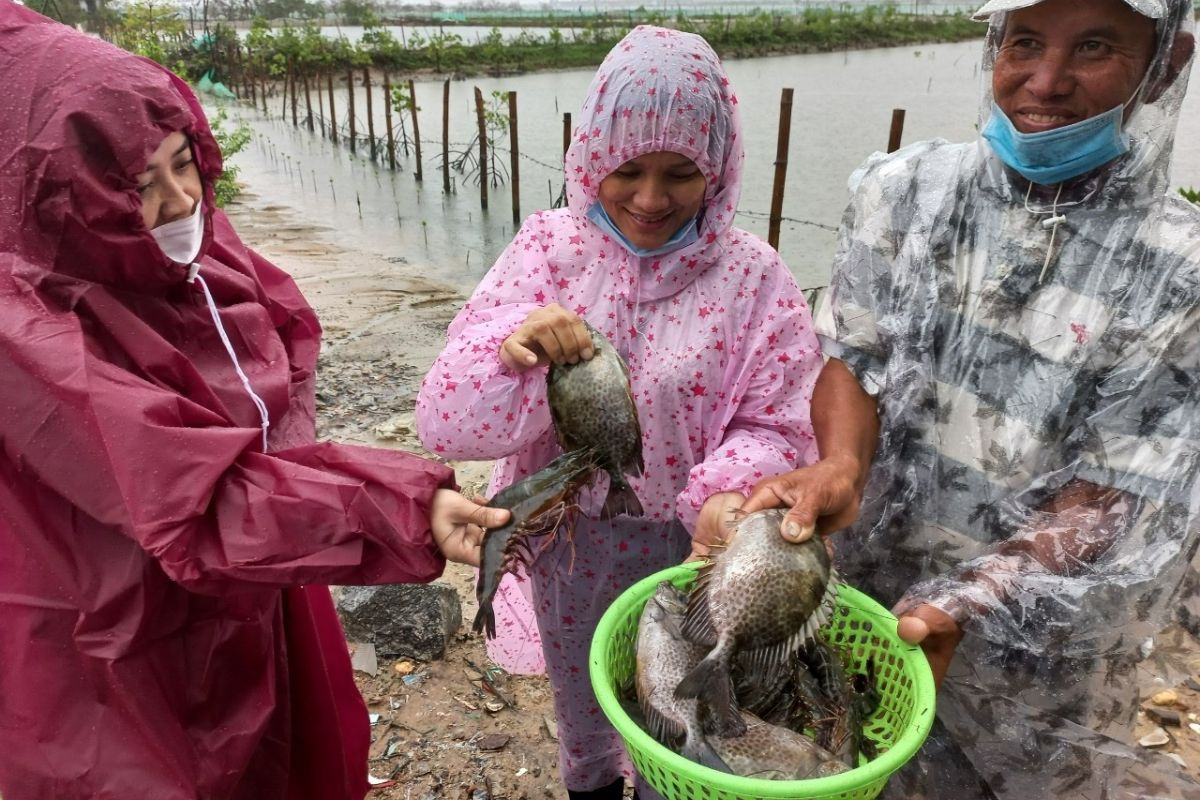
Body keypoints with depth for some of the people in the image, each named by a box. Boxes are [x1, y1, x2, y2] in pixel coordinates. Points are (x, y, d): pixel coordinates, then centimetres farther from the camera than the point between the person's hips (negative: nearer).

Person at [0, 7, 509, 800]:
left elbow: (285, 332, 9)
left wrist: (281, 460, -8)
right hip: (122, 665, -6)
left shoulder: (194, 244, -8)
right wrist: (406, 509, -41)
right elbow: (204, 503, -34)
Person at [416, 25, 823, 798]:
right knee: (579, 696, 28)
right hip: (569, 536, 2)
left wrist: (728, 497, -31)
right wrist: (513, 352, -39)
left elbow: (775, 425, -10)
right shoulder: (551, 246, -13)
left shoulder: (752, 275, -15)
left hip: (684, 544, -1)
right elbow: (448, 417, -18)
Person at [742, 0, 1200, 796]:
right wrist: (842, 467, -28)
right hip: (869, 588, 2)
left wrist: (958, 608, -29)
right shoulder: (906, 190, -6)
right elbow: (853, 358, -7)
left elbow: (1108, 501, -15)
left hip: (1038, 643, -1)